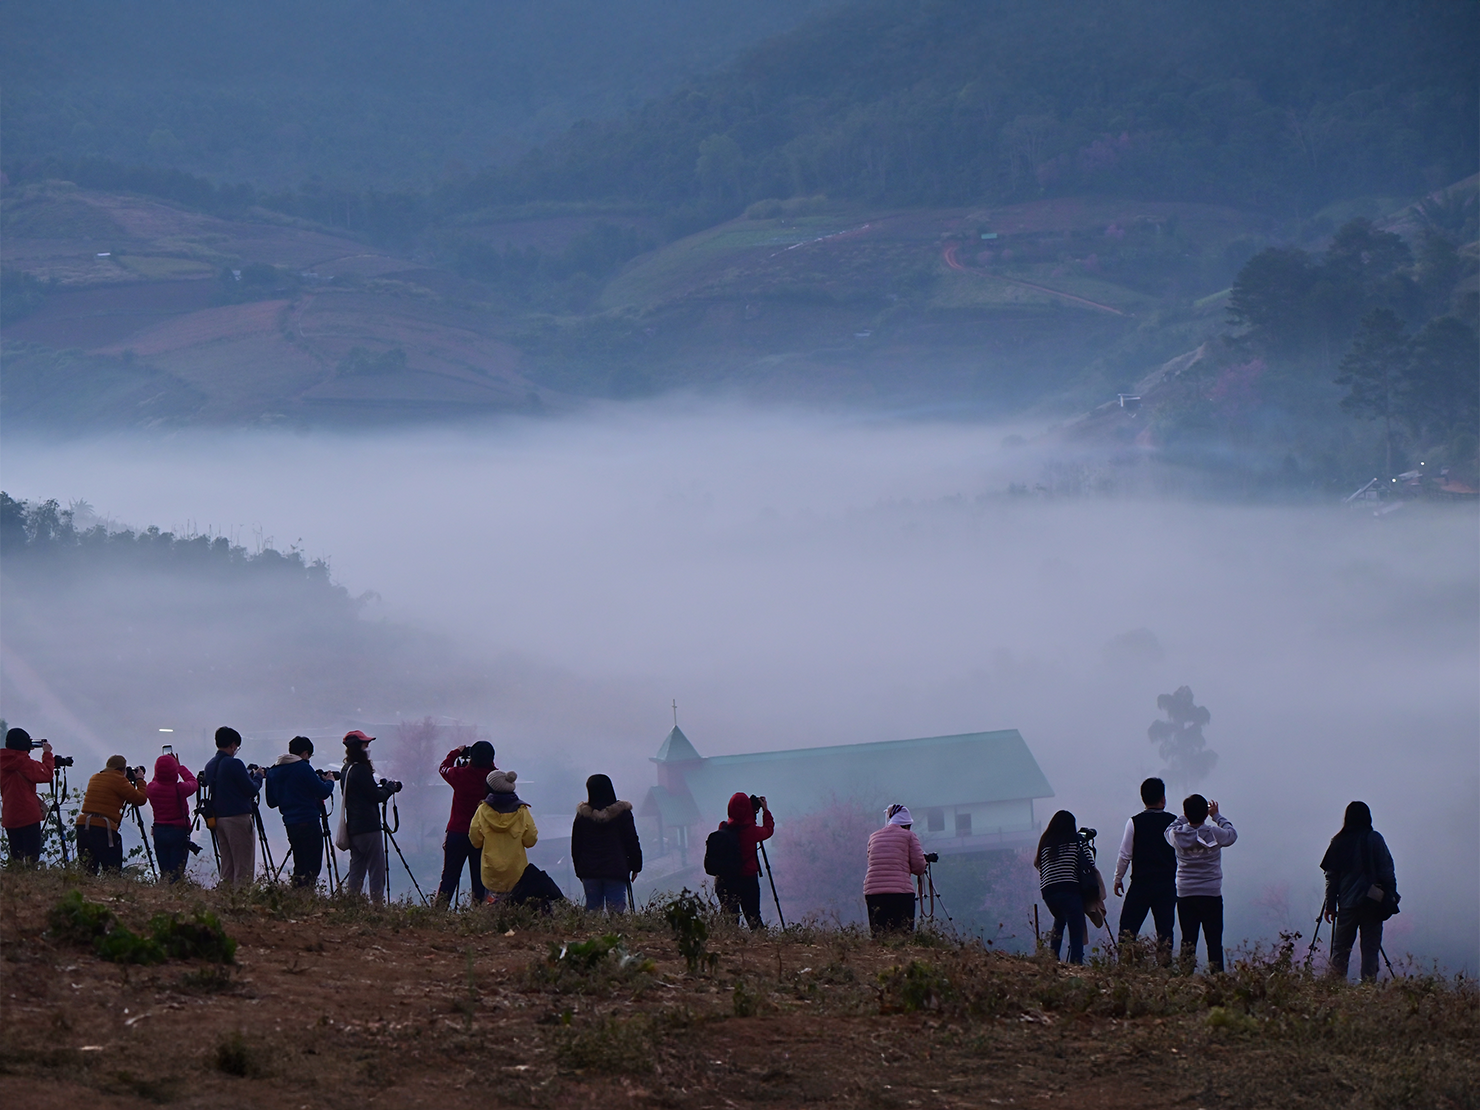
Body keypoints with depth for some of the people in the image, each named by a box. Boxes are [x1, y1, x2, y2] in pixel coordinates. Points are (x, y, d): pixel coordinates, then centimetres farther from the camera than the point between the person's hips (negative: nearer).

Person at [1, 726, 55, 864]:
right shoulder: (24, 762, -13)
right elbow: (47, 775, -10)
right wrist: (47, 754, 1)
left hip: (9, 818, 7)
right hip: (28, 815, -7)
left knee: (15, 856, 10)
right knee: (32, 855, -8)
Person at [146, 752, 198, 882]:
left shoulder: (151, 788, -7)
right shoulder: (180, 789, -16)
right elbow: (193, 782, 6)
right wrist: (180, 766, 16)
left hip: (159, 832, 4)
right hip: (179, 831, -4)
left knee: (164, 872, 9)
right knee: (177, 873, -4)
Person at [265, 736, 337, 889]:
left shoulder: (273, 771, 11)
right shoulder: (303, 768, -11)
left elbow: (271, 802, 17)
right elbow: (323, 792, -10)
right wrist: (330, 781, 10)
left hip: (290, 824, 7)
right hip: (309, 823, -7)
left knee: (299, 865, 14)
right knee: (312, 867, -6)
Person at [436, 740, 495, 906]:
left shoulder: (460, 775, -13)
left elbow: (443, 768, 8)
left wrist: (456, 752, 19)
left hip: (457, 833, -1)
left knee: (449, 876, 6)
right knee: (480, 878, 8)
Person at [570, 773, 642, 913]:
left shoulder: (582, 815, 2)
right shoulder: (622, 813, -3)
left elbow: (576, 846, 9)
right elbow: (632, 842, 1)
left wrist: (579, 871, 18)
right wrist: (636, 867, 11)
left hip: (589, 872, 2)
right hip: (616, 871, -2)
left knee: (592, 908, 6)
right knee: (616, 911, -5)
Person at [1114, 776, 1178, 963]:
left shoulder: (1135, 822, -4)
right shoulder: (1174, 822, 0)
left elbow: (1125, 855, -3)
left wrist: (1118, 879, 9)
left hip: (1140, 884, -2)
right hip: (1167, 884, 2)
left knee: (1128, 927, 3)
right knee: (1165, 929, 6)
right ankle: (1164, 966, 1)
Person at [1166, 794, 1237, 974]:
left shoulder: (1178, 835, -6)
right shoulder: (1215, 834, -10)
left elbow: (1168, 831, 19)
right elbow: (1232, 833, 11)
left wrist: (1187, 817, 18)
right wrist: (1217, 816, 20)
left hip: (1185, 895, 2)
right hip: (1212, 894, -2)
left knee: (1188, 941, 4)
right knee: (1214, 941, 1)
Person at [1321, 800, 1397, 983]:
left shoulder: (1338, 842, 5)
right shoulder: (1374, 839, -2)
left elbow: (1331, 875, 6)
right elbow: (1387, 870, -4)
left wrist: (1330, 905, 9)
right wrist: (1390, 898, 3)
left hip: (1347, 904, 2)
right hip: (1373, 904, -2)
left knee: (1340, 949, 8)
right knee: (1370, 948, 0)